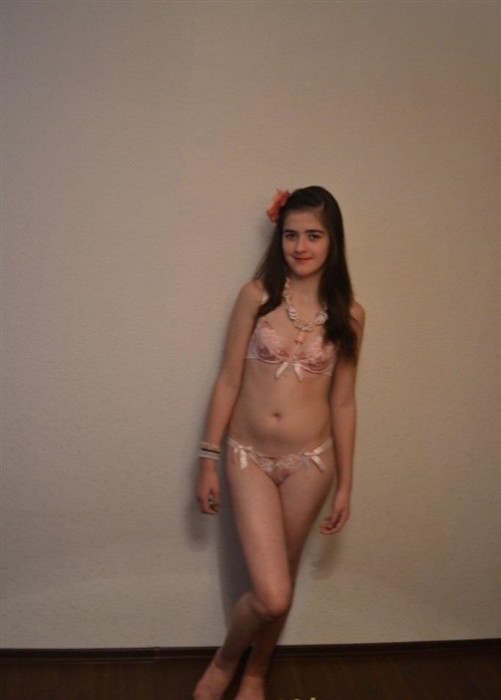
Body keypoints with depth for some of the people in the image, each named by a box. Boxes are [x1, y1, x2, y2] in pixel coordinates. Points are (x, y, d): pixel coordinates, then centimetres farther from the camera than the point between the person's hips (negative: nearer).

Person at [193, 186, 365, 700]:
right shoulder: (256, 296, -6)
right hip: (250, 458, -2)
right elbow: (228, 381, -3)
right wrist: (208, 462, -2)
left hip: (310, 462, 2)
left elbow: (343, 402, 4)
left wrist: (344, 483, 6)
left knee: (280, 585, 15)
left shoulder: (347, 314, 0)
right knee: (270, 595, -9)